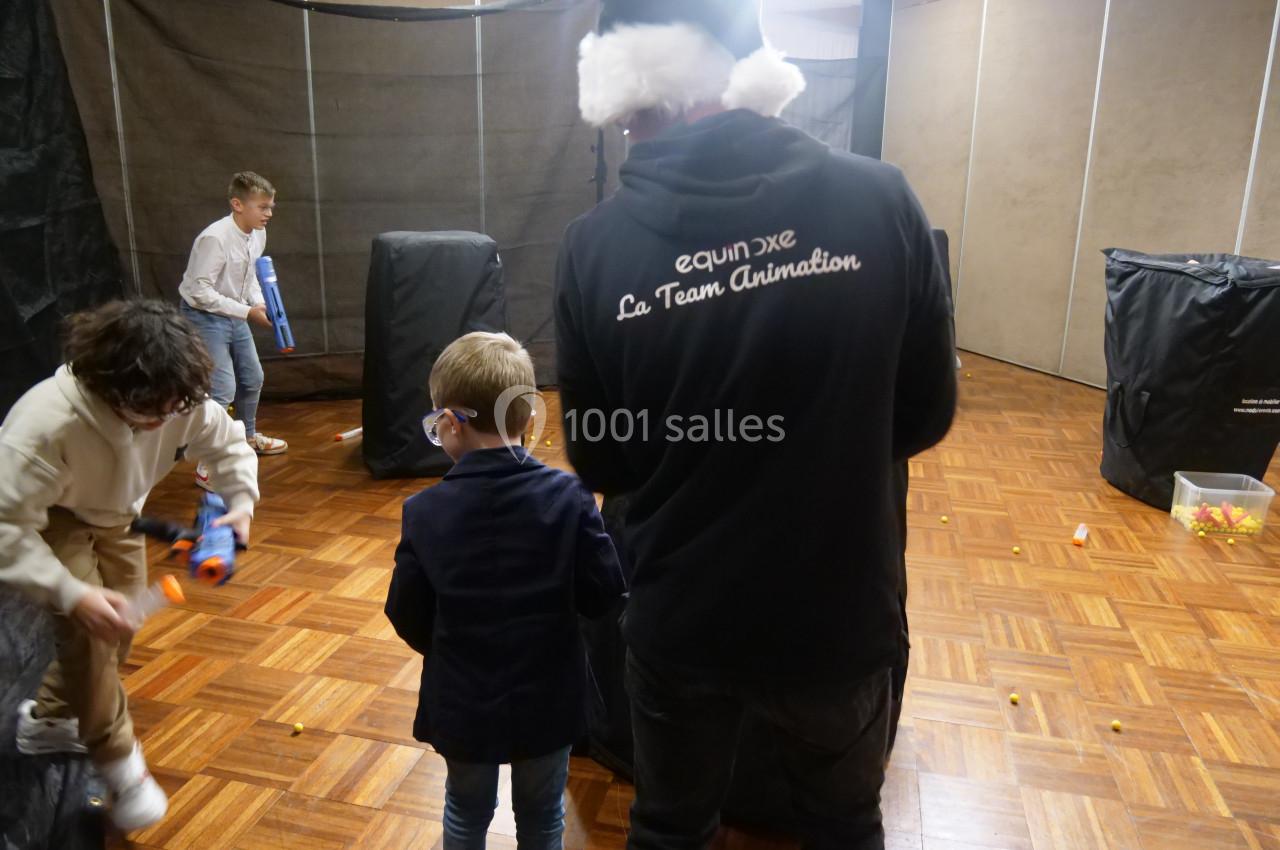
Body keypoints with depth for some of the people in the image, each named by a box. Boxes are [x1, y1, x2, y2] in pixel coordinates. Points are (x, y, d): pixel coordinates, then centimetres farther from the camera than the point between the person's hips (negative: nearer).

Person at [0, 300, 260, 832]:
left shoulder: (181, 403, -28)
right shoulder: (45, 424, -43)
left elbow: (229, 444, -8)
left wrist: (241, 503, -26)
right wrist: (72, 594, -46)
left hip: (114, 517, 6)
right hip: (48, 521, -6)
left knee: (120, 627, 13)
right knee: (87, 629, -21)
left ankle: (48, 718, 39)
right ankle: (119, 760, -4)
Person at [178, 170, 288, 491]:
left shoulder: (257, 234, -3)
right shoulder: (214, 238, -27)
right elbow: (201, 291, -25)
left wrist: (259, 302, -7)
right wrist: (248, 312, -24)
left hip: (234, 315, 8)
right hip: (205, 317, -8)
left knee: (252, 378, 19)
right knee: (223, 389, -13)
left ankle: (248, 436, 45)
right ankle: (207, 467, -4)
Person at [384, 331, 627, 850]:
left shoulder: (424, 512, -16)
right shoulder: (568, 497, -17)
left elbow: (407, 617, -7)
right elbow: (603, 595, -13)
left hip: (462, 703, 0)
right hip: (548, 699, 0)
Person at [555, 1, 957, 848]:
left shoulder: (595, 247, -13)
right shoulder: (880, 200, -13)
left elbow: (600, 464, -3)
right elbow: (927, 418, -3)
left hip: (678, 618, 0)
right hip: (839, 611, 1)